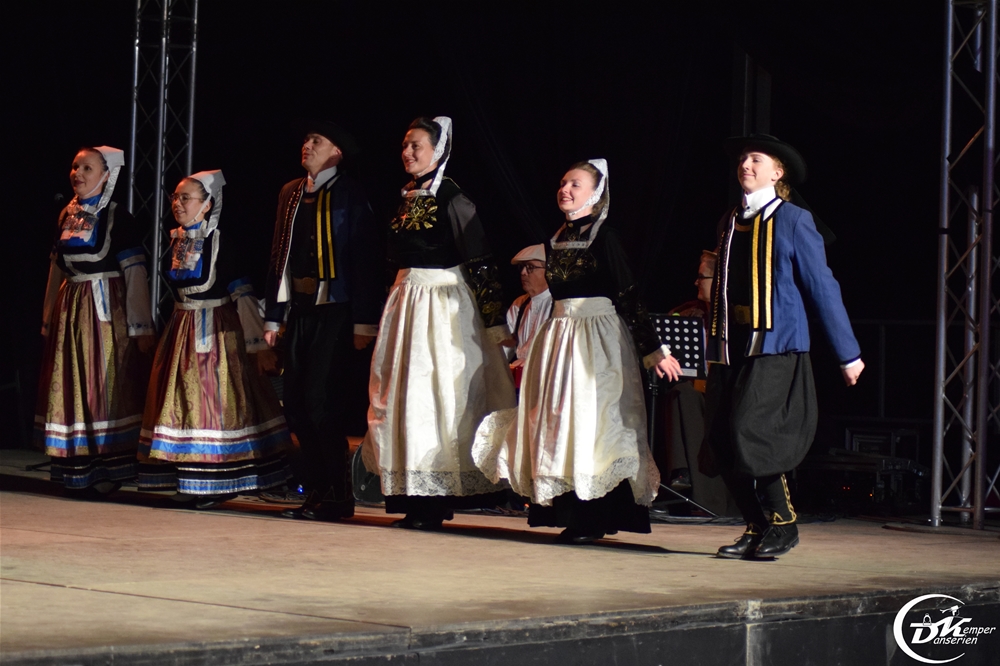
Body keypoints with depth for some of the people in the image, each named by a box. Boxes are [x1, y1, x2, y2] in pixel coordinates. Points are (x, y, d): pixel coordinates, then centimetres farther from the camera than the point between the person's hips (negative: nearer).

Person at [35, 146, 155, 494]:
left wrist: (140, 326, -13)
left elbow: (135, 272, -9)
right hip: (70, 310, 6)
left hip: (105, 309, -6)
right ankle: (77, 468, 12)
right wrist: (49, 319, 16)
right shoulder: (67, 216, 11)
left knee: (106, 384, -4)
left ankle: (108, 470, 1)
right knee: (69, 384, 5)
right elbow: (56, 269, 17)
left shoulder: (117, 218, -7)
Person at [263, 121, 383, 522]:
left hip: (334, 311, -7)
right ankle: (315, 492, 14)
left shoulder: (350, 196, -4)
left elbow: (365, 259, -8)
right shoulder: (291, 194, 16)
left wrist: (364, 322, -14)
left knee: (321, 400, -11)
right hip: (299, 309, 7)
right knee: (296, 403, 5)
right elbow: (279, 256, 18)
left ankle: (337, 496, -2)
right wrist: (273, 316, 14)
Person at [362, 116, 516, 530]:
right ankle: (416, 499, 10)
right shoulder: (406, 199, 12)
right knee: (405, 395, 5)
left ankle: (437, 501, -3)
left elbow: (481, 265, -13)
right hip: (406, 303, 8)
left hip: (443, 305, -8)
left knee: (436, 395, -7)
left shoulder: (452, 200, -11)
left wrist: (495, 325, -17)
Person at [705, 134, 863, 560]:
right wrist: (714, 352, 19)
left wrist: (848, 354, -1)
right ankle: (758, 529, 11)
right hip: (732, 349, 7)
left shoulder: (793, 221, -1)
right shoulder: (730, 224, 17)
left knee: (749, 434, -17)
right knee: (721, 441, -1)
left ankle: (782, 526, -2)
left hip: (775, 350, -6)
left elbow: (822, 288, -2)